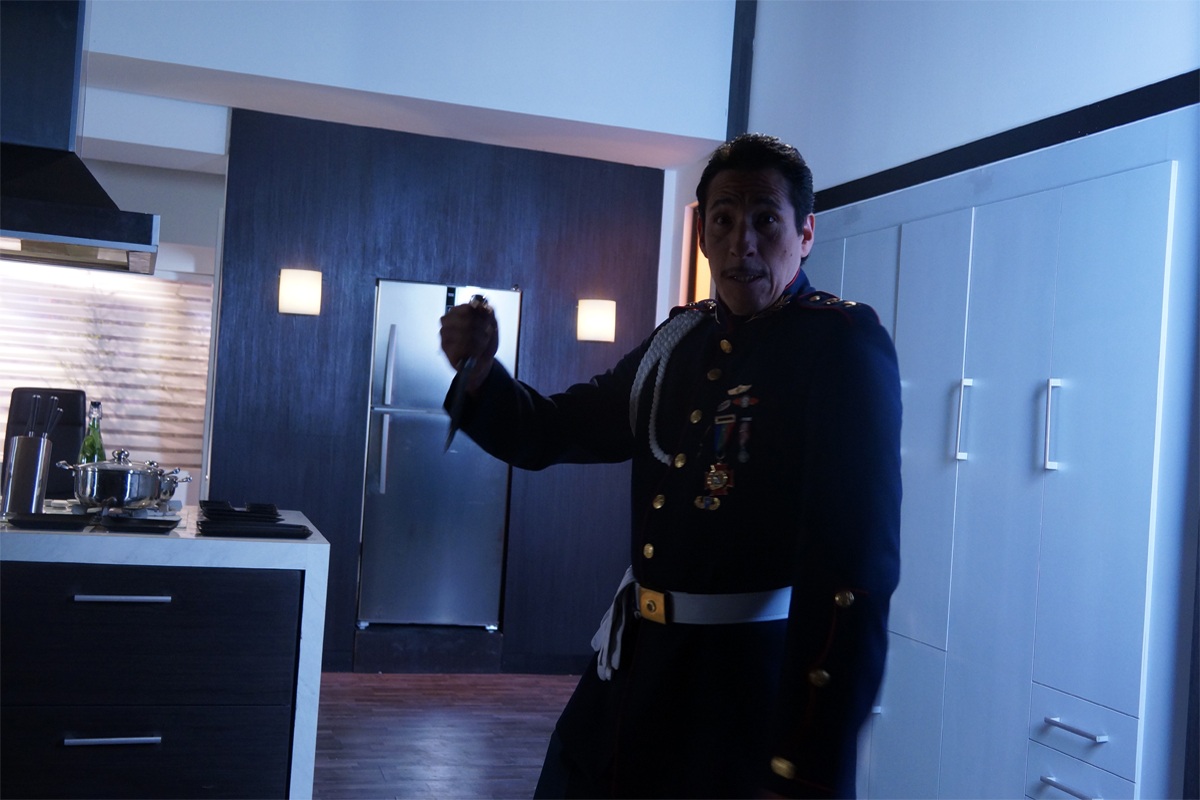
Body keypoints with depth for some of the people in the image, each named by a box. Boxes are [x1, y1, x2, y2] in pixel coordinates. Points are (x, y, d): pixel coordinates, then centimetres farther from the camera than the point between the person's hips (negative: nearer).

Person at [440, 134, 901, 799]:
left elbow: (855, 559, -21)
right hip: (632, 667, 7)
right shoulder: (679, 341, 8)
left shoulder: (845, 344, -13)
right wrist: (479, 369, -5)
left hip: (750, 689, -6)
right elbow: (548, 432, 17)